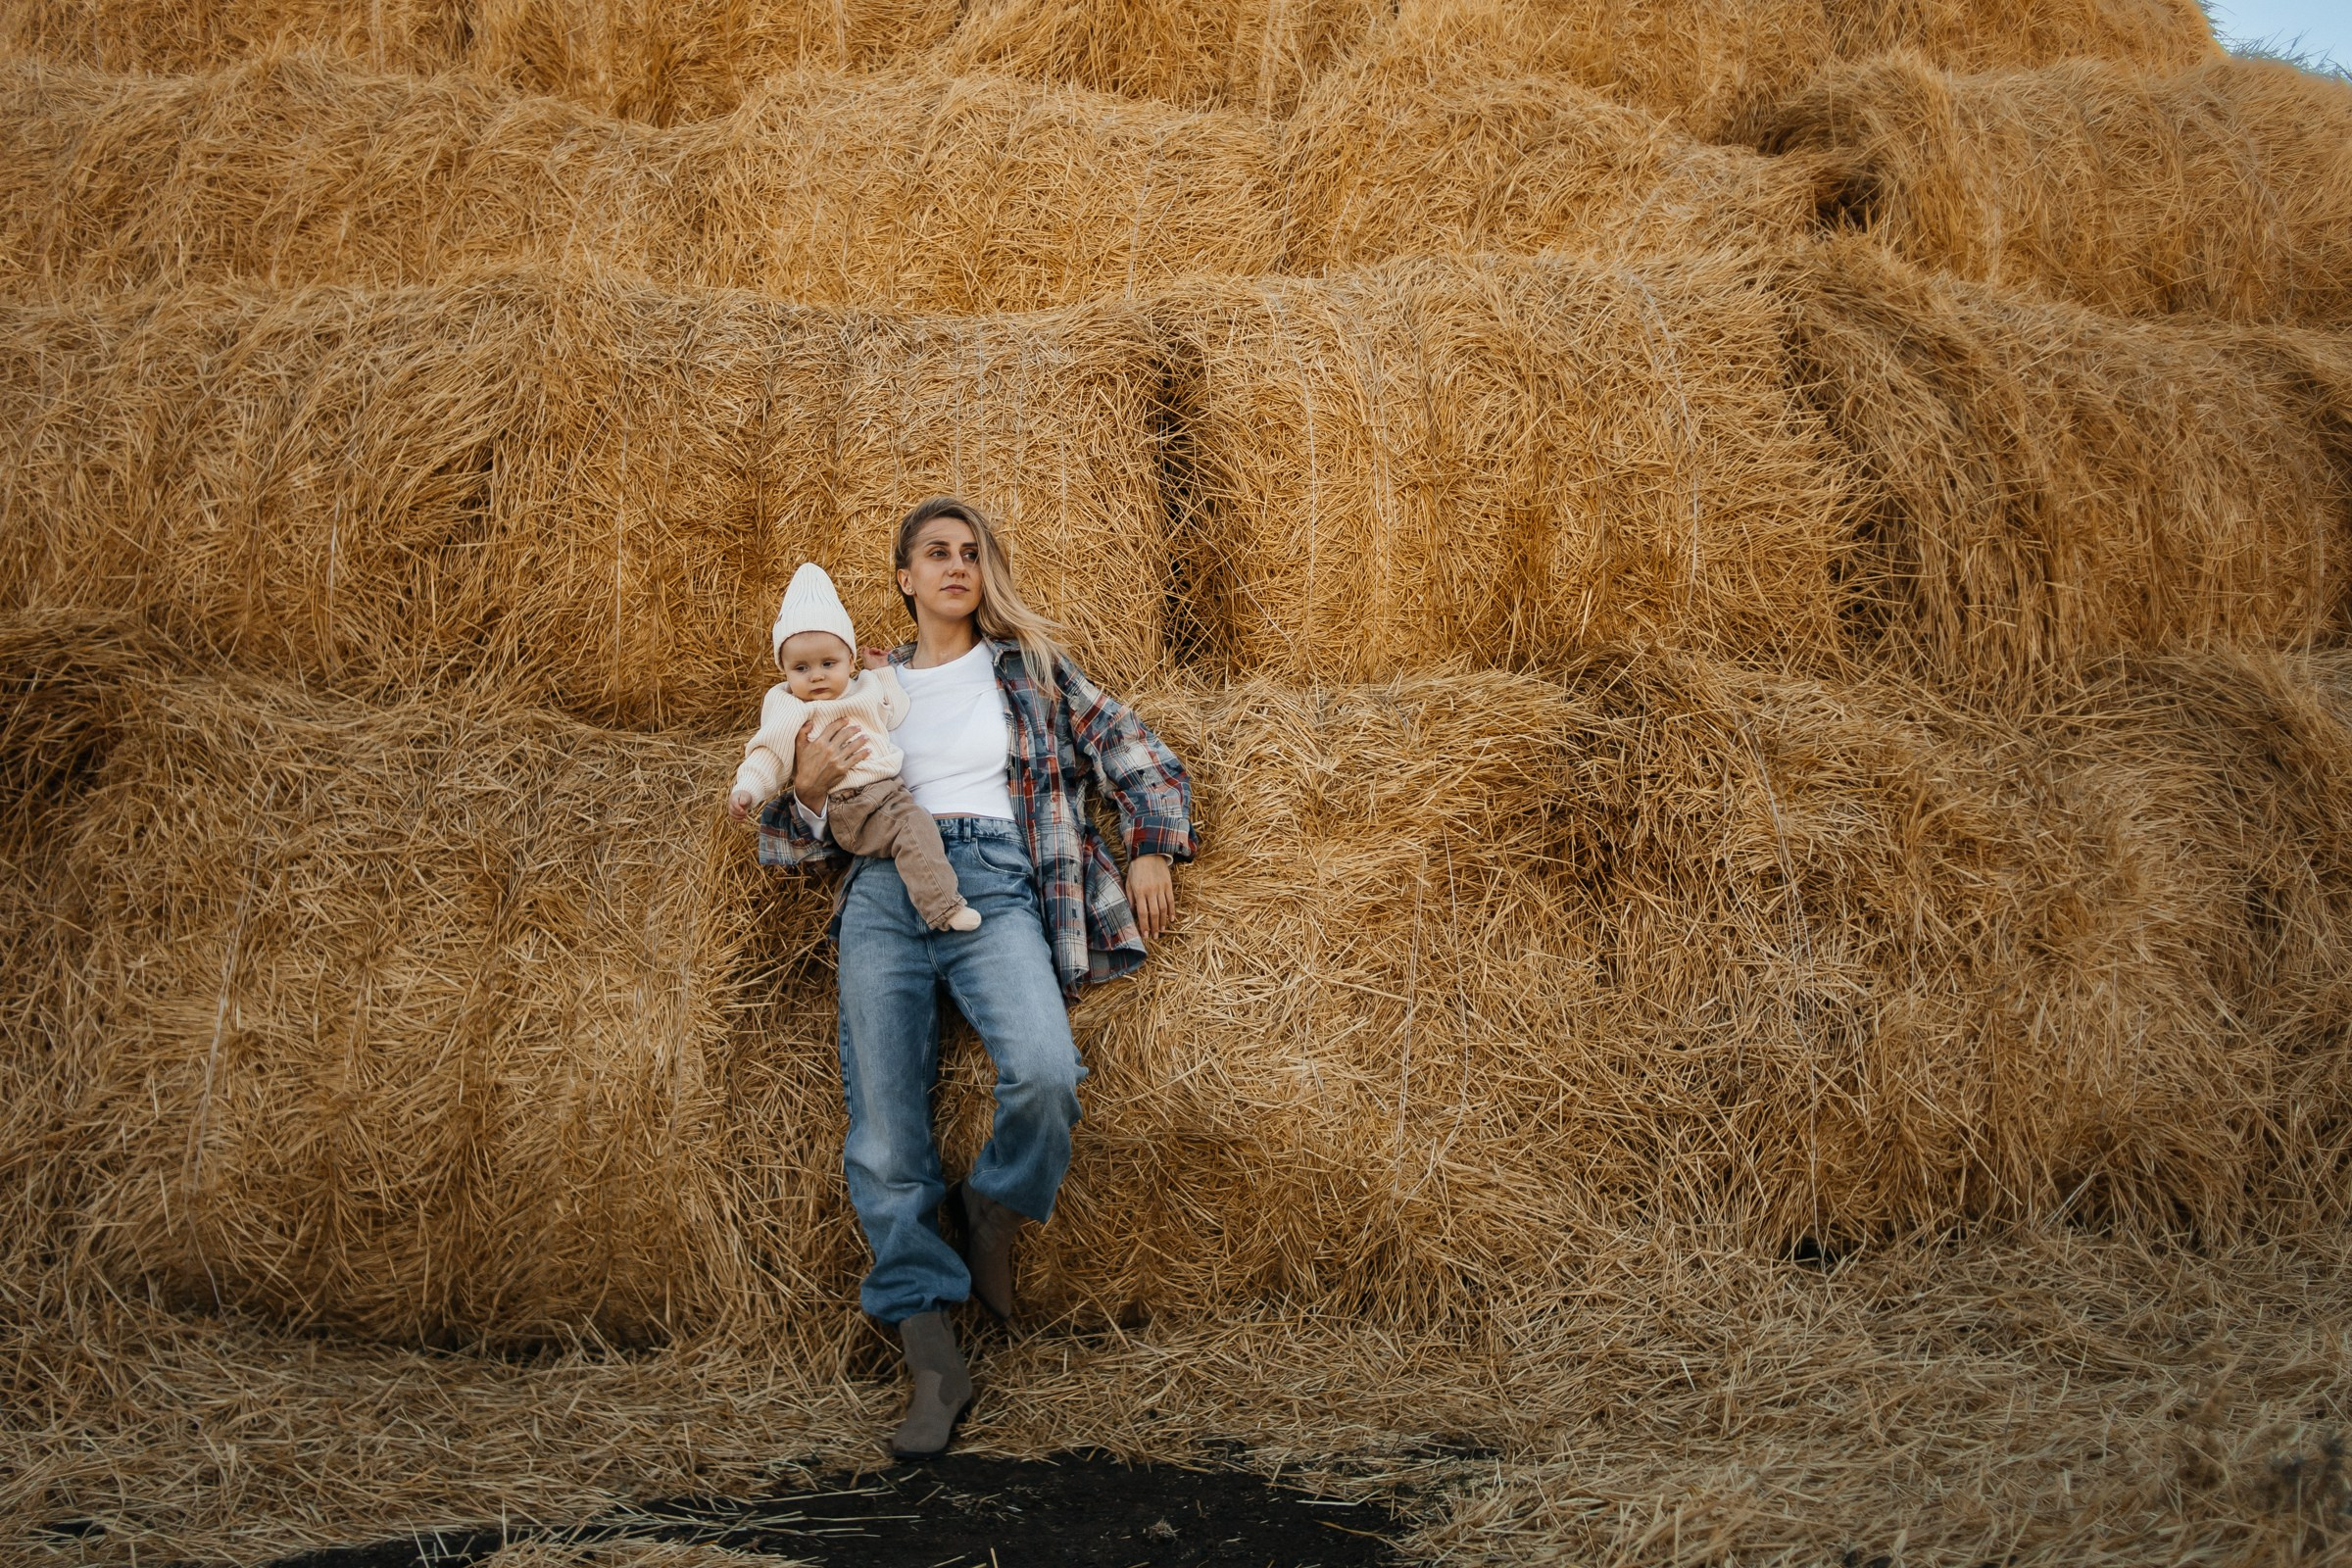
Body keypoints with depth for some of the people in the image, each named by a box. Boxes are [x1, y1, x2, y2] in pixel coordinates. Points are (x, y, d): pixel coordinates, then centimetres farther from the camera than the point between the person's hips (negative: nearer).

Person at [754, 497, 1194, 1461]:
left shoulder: (1028, 668, 20)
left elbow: (1131, 753, 21)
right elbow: (783, 843, 21)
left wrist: (1152, 848, 6)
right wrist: (809, 789, 0)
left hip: (997, 886, -1)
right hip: (885, 891, 2)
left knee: (1045, 1071, -30)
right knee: (884, 1135, -11)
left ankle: (992, 1210, 1)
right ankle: (932, 1361, -2)